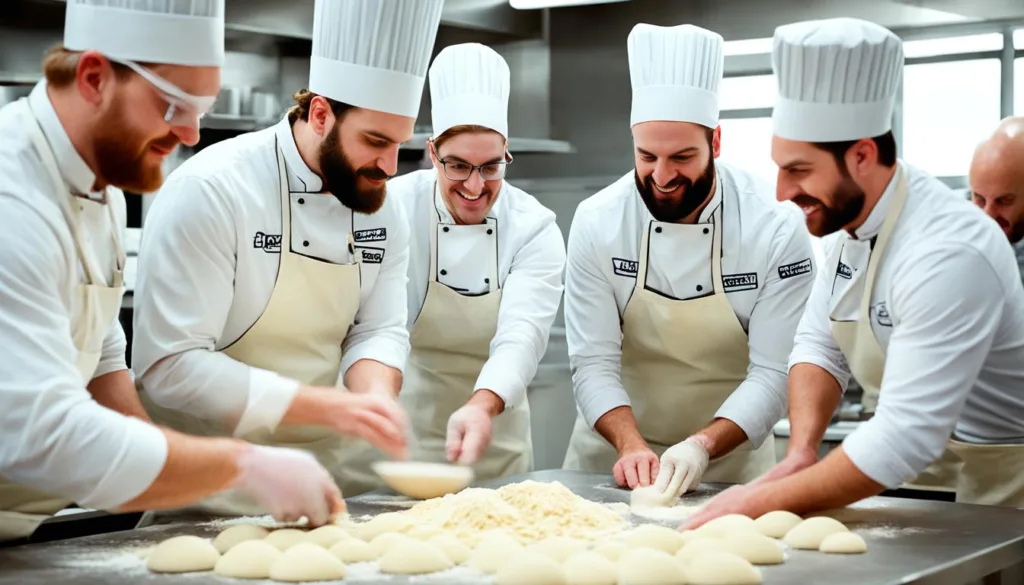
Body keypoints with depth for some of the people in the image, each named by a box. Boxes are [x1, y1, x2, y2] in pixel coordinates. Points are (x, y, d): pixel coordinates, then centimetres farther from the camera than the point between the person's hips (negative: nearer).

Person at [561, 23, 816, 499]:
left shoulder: (778, 229, -16)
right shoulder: (597, 222, -12)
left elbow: (773, 374, -15)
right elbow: (594, 364, -13)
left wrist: (701, 447, -30)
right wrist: (632, 447, -29)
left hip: (731, 458, -1)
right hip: (615, 455, 1)